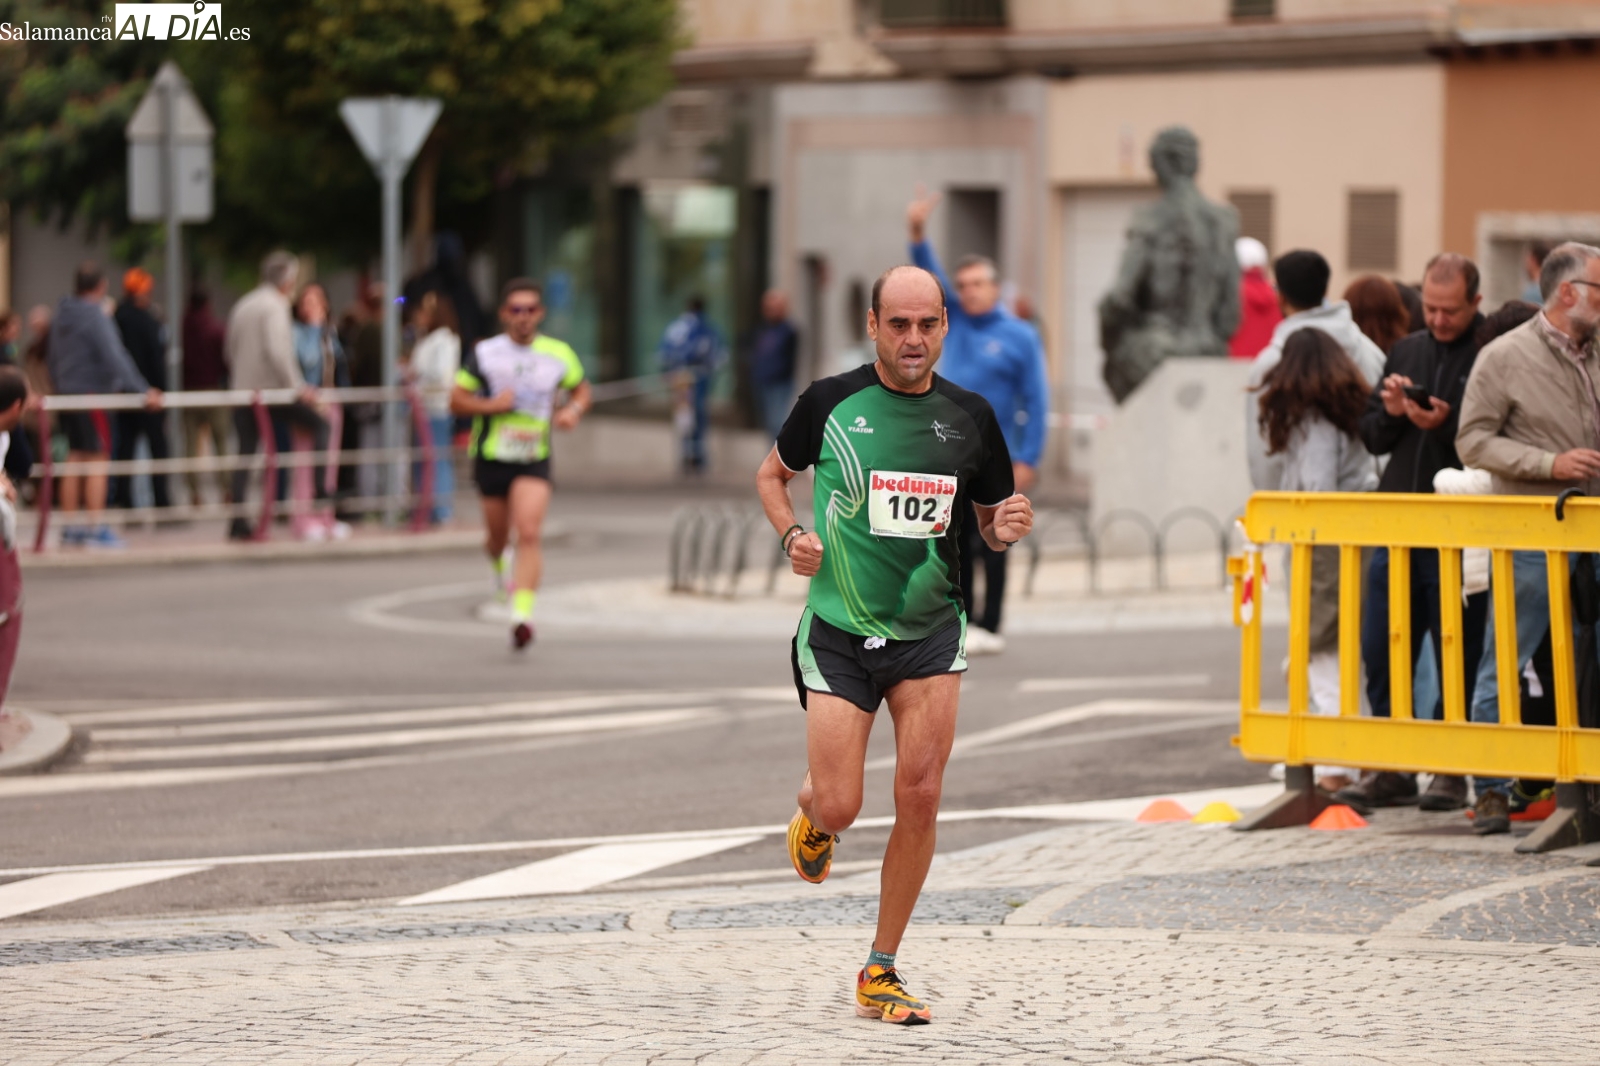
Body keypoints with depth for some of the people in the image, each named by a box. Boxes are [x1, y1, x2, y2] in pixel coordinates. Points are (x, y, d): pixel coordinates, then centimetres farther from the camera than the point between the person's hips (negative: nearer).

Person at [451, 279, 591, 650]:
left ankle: (522, 614, -24)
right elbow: (456, 400, 0)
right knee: (498, 535, 14)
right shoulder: (485, 353, -3)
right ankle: (499, 563, 52)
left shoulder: (558, 354, 1)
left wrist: (573, 410, -6)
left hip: (534, 458, -1)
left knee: (528, 534, -19)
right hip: (491, 456, 1)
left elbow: (582, 390, 16)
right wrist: (491, 405, -18)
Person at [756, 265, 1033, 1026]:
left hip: (929, 631, 2)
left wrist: (1008, 529, -11)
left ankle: (882, 971, 7)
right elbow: (772, 474, 13)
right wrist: (792, 536, -6)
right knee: (840, 807, -8)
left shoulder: (970, 418, 2)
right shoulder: (830, 402, -4)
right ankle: (812, 813, 33)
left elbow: (992, 525, 13)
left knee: (919, 799, -7)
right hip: (838, 628, -2)